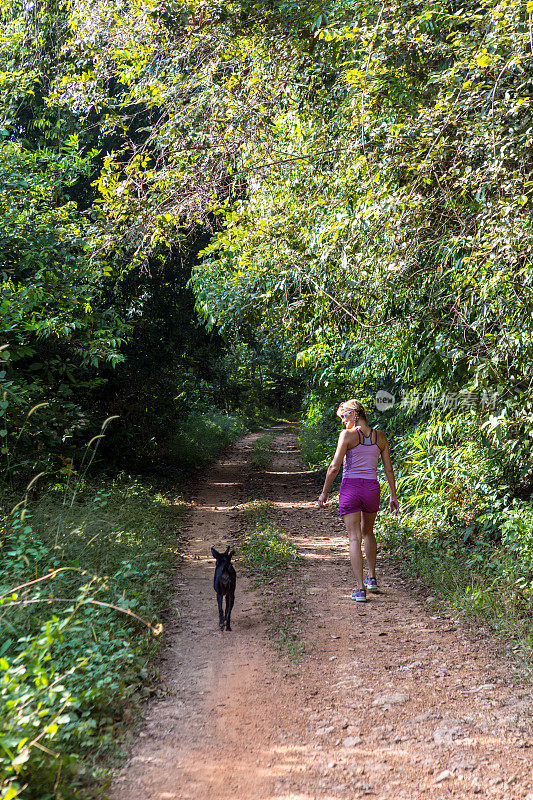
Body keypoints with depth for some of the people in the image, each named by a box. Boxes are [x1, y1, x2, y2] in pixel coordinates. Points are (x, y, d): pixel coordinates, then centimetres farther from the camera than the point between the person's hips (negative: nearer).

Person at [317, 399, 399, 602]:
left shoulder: (347, 435, -8)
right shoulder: (380, 437, 6)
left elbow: (334, 467, -10)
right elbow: (389, 469, 8)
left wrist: (324, 492, -1)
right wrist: (393, 496, 15)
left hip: (350, 488, -4)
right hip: (372, 488, 4)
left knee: (354, 539, -1)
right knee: (367, 532, 26)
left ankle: (360, 588, -6)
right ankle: (372, 578, 31)